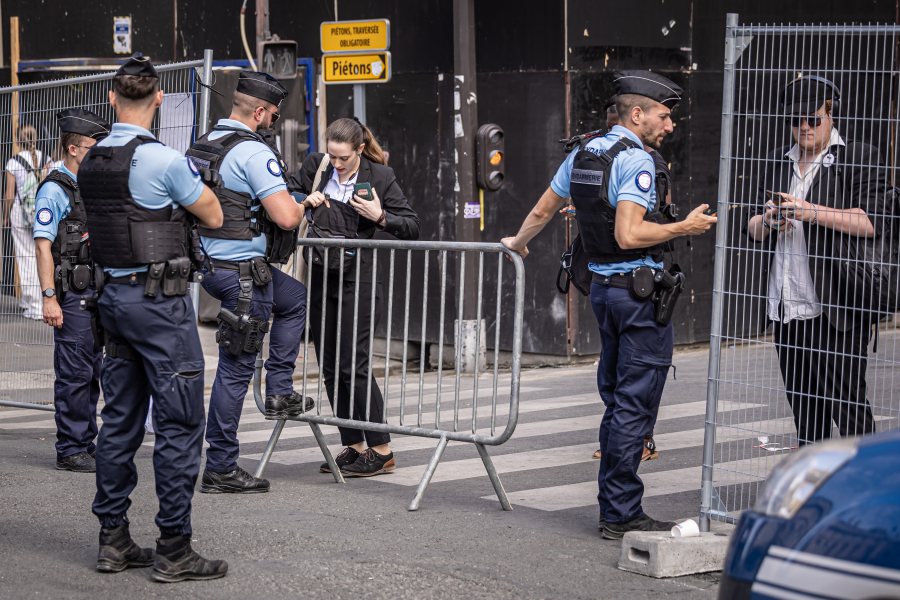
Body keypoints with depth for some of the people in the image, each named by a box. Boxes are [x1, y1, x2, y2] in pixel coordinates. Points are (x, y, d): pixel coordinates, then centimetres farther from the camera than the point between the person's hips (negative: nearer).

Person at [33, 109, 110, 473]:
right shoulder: (54, 190, -9)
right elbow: (43, 246, -14)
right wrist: (49, 298, -20)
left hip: (97, 291, 8)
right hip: (72, 295, -8)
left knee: (92, 373, 12)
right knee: (74, 374, -6)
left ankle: (87, 445, 19)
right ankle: (70, 450, 0)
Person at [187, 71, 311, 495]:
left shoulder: (201, 147, 10)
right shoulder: (253, 152, -17)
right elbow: (286, 218, -23)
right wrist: (301, 206, 1)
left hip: (208, 264, 9)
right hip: (242, 271, -9)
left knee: (295, 298, 29)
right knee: (235, 369, -2)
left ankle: (279, 392, 24)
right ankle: (220, 469, 3)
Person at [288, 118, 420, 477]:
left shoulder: (380, 177, -4)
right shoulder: (316, 166, 5)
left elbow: (412, 227, -1)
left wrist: (380, 216, -18)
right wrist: (305, 200, -4)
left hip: (356, 279, -5)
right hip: (320, 276, 5)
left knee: (353, 365, -9)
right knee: (330, 367, 7)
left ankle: (381, 451, -1)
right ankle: (353, 447, 17)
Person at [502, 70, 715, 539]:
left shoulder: (582, 155, 12)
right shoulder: (635, 160, -15)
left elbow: (542, 210, 24)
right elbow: (628, 235, -24)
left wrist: (518, 243, 42)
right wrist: (686, 227, -16)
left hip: (602, 287, 9)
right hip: (639, 290, -9)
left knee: (617, 402, 15)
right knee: (634, 407, -5)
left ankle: (613, 508, 18)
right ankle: (622, 515, -4)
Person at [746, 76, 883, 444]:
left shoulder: (860, 158, -1)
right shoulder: (778, 162, 18)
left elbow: (870, 223, -14)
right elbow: (754, 229, 19)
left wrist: (811, 212, -21)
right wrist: (767, 222, -4)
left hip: (837, 310, -6)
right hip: (788, 309, 6)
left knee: (848, 408, -9)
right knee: (805, 412, 11)